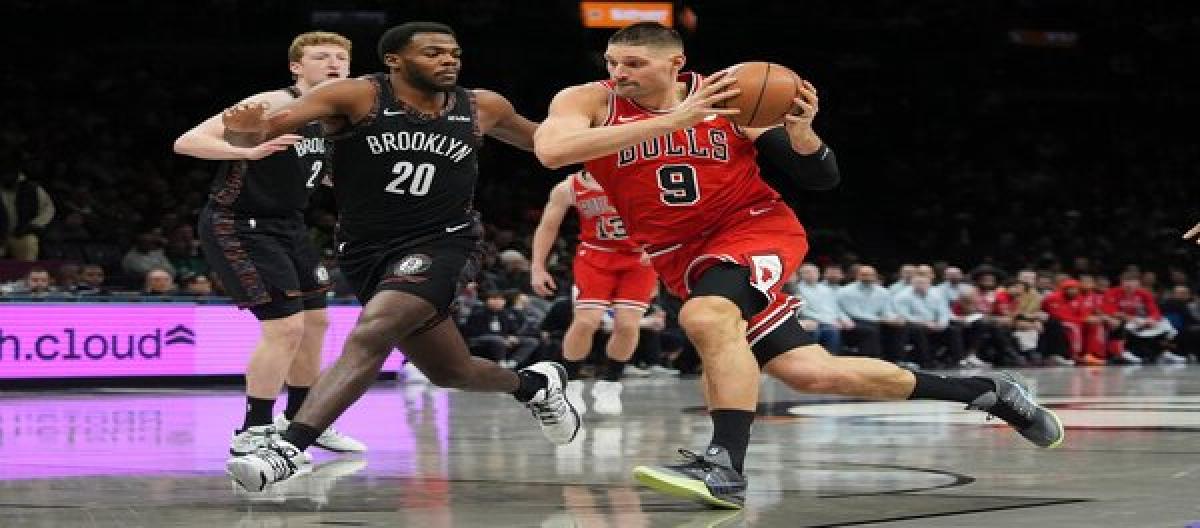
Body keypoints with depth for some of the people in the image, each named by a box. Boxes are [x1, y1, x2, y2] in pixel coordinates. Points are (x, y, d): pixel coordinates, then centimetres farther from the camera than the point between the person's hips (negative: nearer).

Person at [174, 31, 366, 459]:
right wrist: (249, 150, -41)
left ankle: (301, 419, 32)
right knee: (285, 326, -15)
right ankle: (253, 432, -5)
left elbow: (329, 173, 25)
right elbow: (187, 142, -26)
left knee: (315, 320, 15)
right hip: (238, 227, -9)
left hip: (286, 226, 9)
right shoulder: (274, 105, -20)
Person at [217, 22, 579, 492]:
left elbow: (540, 141, 22)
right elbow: (273, 123, -20)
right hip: (365, 252, 2)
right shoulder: (355, 97, -9)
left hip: (440, 244, -1)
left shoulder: (482, 108, 1)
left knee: (369, 337, -28)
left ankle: (289, 449, -34)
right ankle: (533, 384, 45)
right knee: (450, 373, 15)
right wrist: (247, 132, -43)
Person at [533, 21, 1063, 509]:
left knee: (706, 317, -36)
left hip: (756, 228, -3)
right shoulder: (590, 102, -7)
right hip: (684, 257, 3)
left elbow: (823, 180, 1)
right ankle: (982, 391, 12)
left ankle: (725, 467, -36)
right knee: (813, 373, -1)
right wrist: (676, 120, -34)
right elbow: (550, 150, -32)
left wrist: (800, 131, -23)